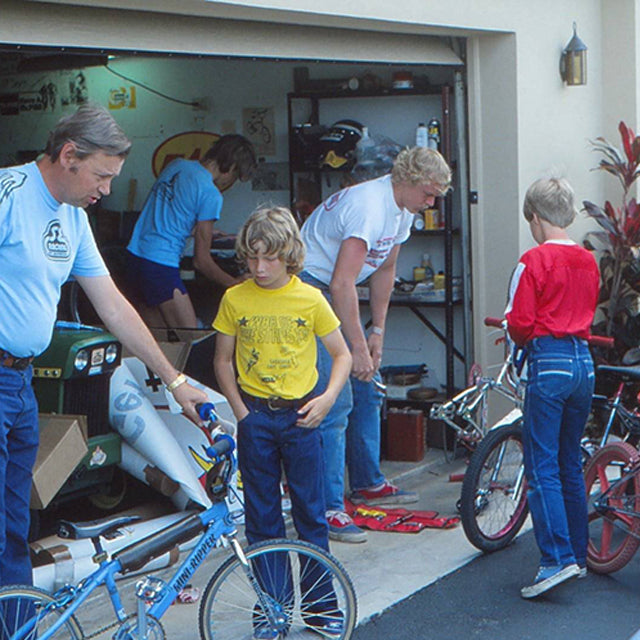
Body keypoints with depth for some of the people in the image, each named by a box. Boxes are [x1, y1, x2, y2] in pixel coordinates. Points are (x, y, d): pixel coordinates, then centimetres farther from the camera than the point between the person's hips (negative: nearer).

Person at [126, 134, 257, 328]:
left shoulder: (177, 165, 12)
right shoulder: (210, 194, -10)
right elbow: (201, 261, -6)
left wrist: (208, 233, 37)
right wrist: (235, 284, 7)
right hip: (160, 267, -9)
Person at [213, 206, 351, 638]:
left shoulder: (310, 299, -4)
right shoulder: (235, 299, -1)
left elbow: (342, 355, 5)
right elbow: (223, 360, 9)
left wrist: (328, 398, -10)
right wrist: (240, 409, -2)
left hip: (300, 416, -1)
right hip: (254, 417, 1)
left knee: (311, 512, 4)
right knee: (261, 516, 7)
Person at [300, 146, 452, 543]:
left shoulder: (403, 209, 5)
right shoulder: (369, 206, -26)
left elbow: (385, 270, 15)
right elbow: (342, 285, -30)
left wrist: (377, 332, 11)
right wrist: (359, 347, -26)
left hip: (338, 294, 10)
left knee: (367, 389, 14)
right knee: (334, 402, -14)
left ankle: (367, 484, 28)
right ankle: (328, 507, -11)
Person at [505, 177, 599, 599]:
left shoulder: (534, 261, -9)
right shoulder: (589, 261, 11)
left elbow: (519, 323, -11)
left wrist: (523, 342, 9)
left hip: (549, 362, -7)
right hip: (584, 361, 7)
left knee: (542, 468, -6)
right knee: (571, 465, 16)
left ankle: (557, 560, -13)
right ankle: (579, 556, 21)